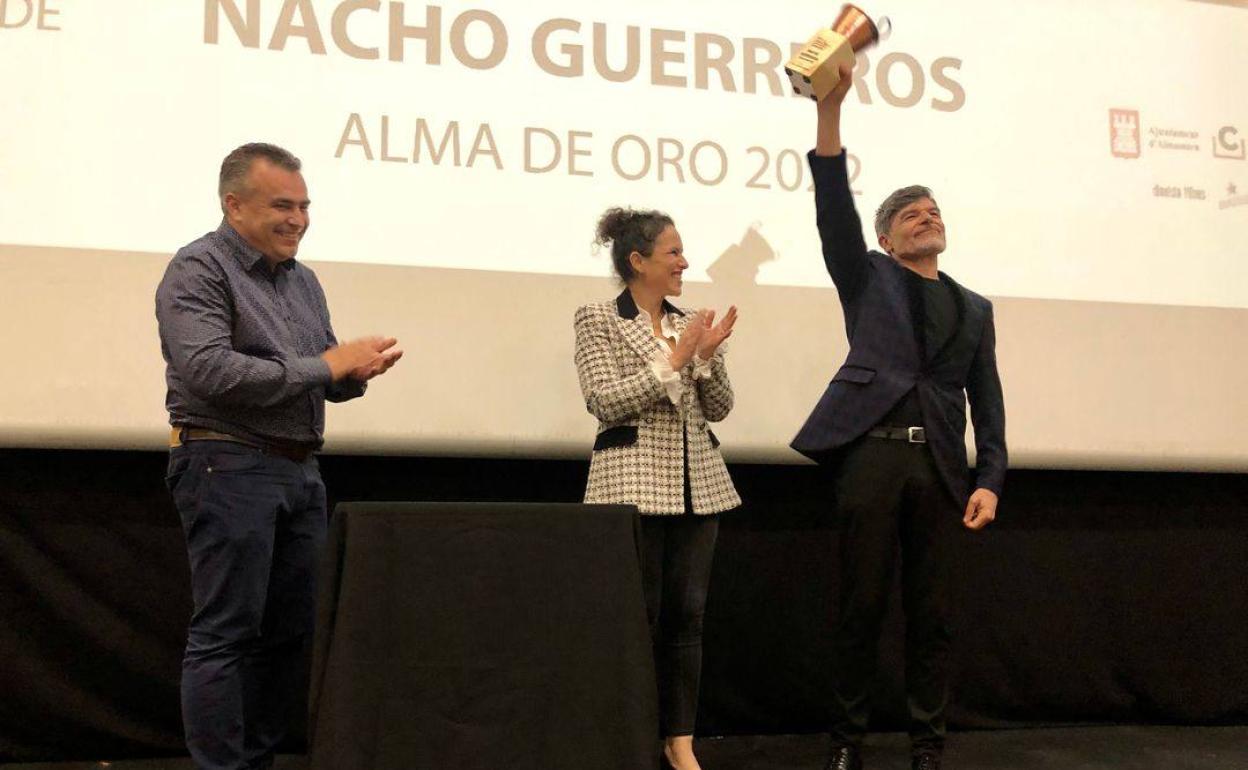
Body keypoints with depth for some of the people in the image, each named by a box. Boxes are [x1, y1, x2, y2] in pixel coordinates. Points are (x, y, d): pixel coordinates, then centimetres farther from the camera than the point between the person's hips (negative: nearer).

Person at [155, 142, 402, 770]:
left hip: (300, 470, 8)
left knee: (288, 634, 9)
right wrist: (325, 366, -16)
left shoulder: (303, 280, 17)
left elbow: (330, 378, 21)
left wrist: (356, 370, -4)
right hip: (229, 465, -8)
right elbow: (211, 372, -20)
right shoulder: (199, 270, -6)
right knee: (224, 636, -5)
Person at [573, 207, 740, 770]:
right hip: (634, 484, -5)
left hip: (696, 483, 5)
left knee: (687, 613, 6)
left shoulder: (691, 324, 12)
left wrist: (707, 359, -7)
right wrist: (674, 360, -15)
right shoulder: (598, 320, -2)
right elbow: (606, 402, -13)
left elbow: (718, 409, 10)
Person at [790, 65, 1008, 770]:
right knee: (862, 608, 0)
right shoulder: (869, 279, 13)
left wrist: (989, 480, 2)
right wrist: (831, 109, -13)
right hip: (871, 453, -2)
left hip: (939, 464, 3)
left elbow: (987, 400, 15)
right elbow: (835, 208, -2)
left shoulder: (974, 308, 20)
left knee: (932, 615, 4)